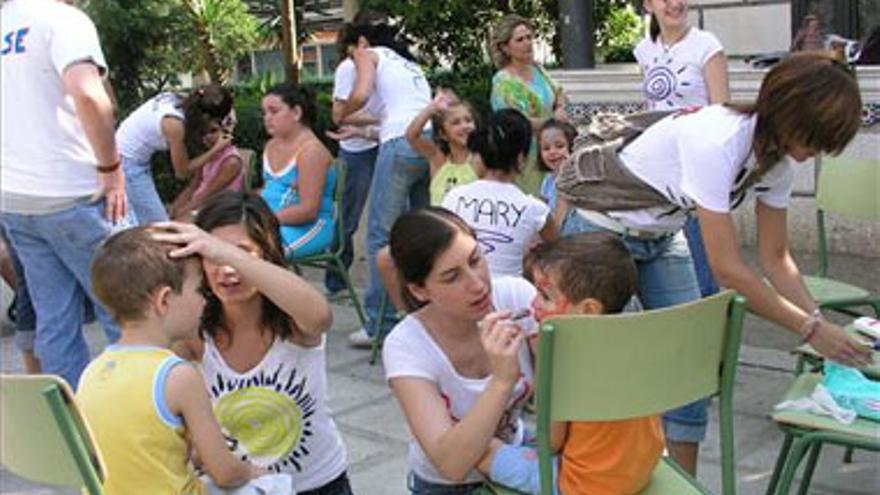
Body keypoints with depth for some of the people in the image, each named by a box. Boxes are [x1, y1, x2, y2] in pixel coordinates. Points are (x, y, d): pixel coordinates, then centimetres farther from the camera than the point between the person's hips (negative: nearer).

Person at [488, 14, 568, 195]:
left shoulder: (536, 68, 8)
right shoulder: (504, 82, -16)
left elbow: (557, 92, 21)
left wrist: (560, 109, -2)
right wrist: (553, 121, -12)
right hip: (526, 158, -7)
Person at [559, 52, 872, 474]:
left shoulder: (779, 158, -9)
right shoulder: (716, 141, -35)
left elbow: (774, 257, -1)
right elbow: (727, 269, -33)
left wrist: (823, 323, -13)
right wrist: (810, 329, -27)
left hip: (662, 238, 8)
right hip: (602, 232, -7)